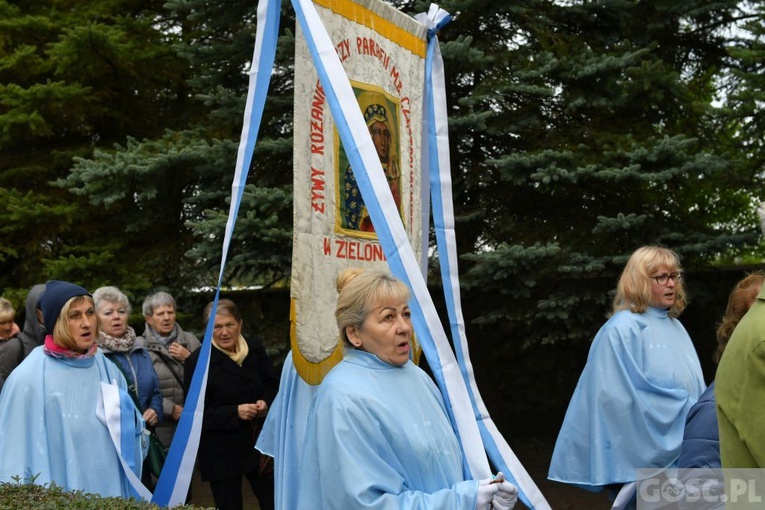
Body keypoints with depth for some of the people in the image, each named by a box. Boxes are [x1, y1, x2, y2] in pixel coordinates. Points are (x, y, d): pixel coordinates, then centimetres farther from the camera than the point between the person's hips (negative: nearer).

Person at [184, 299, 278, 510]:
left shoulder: (255, 349, 2)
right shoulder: (198, 361, -12)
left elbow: (273, 385, 13)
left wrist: (265, 402, -9)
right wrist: (235, 412, -23)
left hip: (259, 441, 4)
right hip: (221, 450, -4)